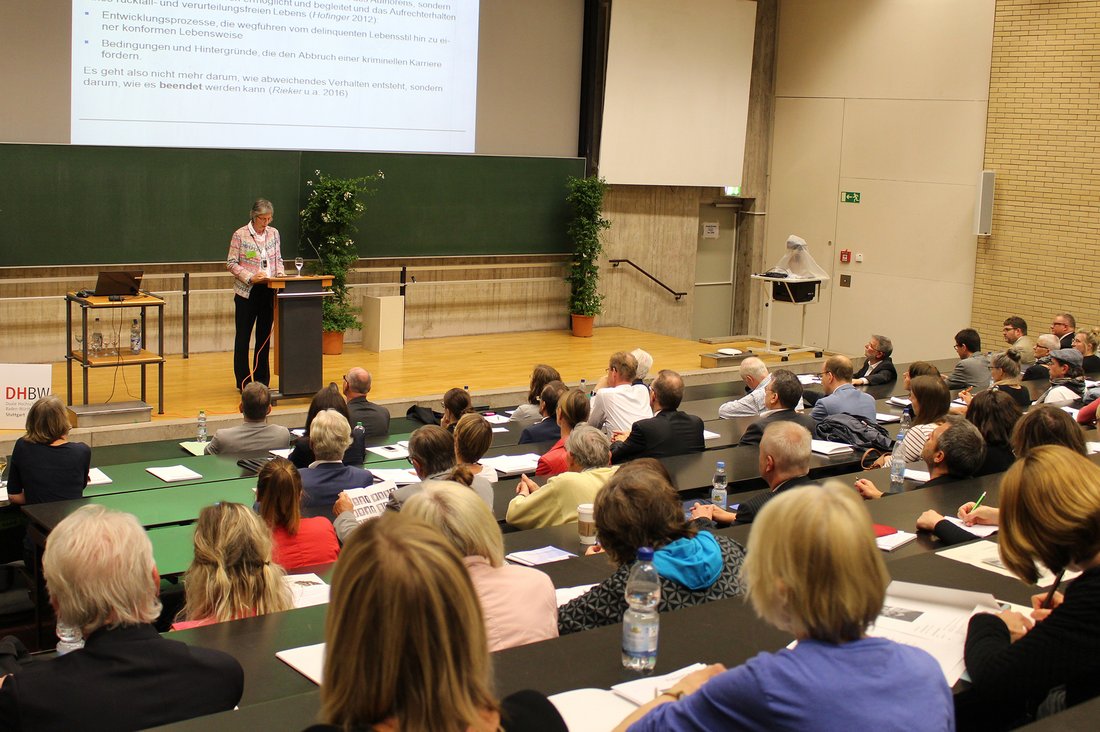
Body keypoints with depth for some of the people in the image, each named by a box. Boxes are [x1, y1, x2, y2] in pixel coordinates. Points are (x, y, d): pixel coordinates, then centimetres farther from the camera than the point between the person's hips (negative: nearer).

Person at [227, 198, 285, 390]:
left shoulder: (273, 233, 8)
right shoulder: (240, 235, -6)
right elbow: (231, 263, -6)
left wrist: (280, 273, -3)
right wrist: (250, 277, -18)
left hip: (269, 292, 4)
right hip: (247, 292, -4)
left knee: (264, 336, 9)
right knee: (243, 337, 2)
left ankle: (262, 380, 17)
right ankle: (243, 381, 9)